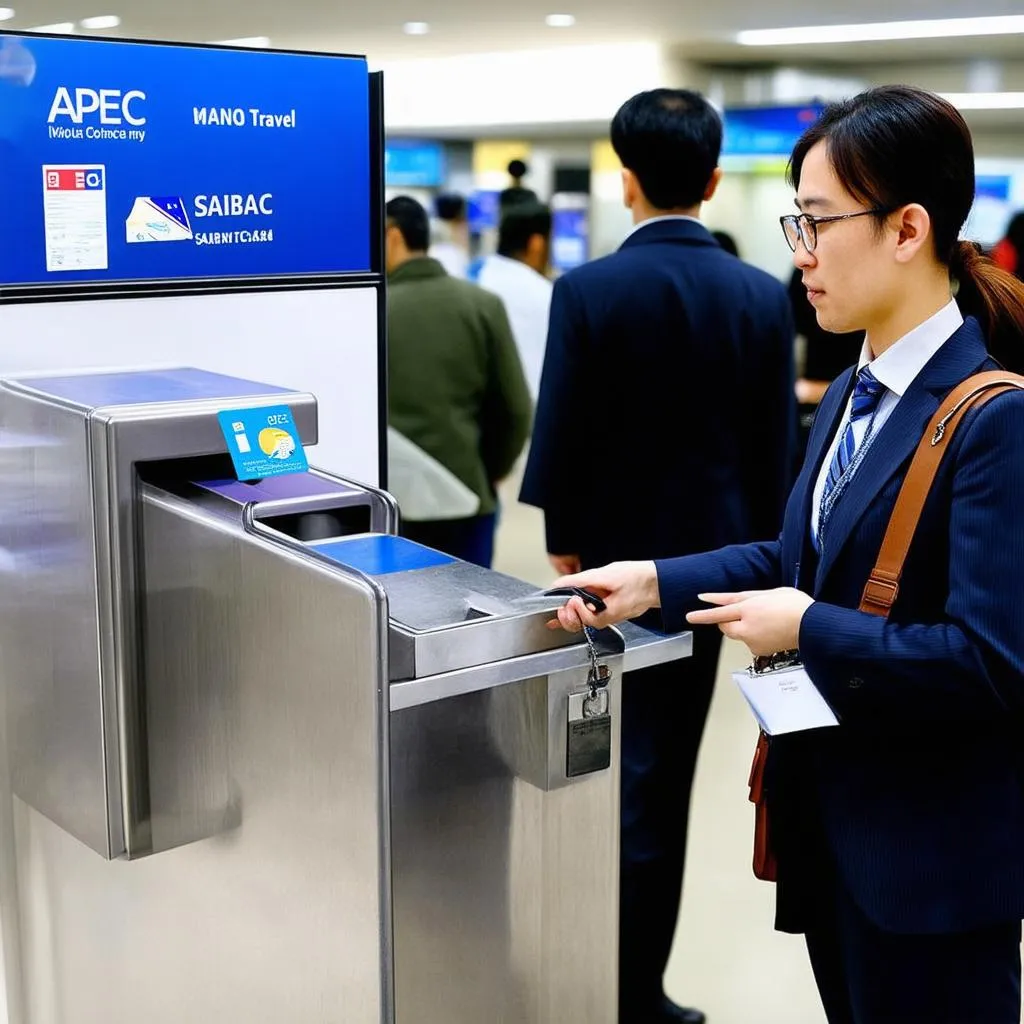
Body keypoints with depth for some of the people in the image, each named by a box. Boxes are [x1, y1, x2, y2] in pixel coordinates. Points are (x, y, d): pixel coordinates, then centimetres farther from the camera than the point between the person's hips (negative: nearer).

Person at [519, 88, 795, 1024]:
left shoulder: (588, 290, -14)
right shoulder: (764, 296, -4)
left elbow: (562, 433, -12)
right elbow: (776, 446, 0)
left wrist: (563, 541, 3)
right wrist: (756, 553, 10)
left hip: (617, 552, -2)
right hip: (711, 554, 3)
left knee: (623, 764, 10)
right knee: (666, 764, 12)